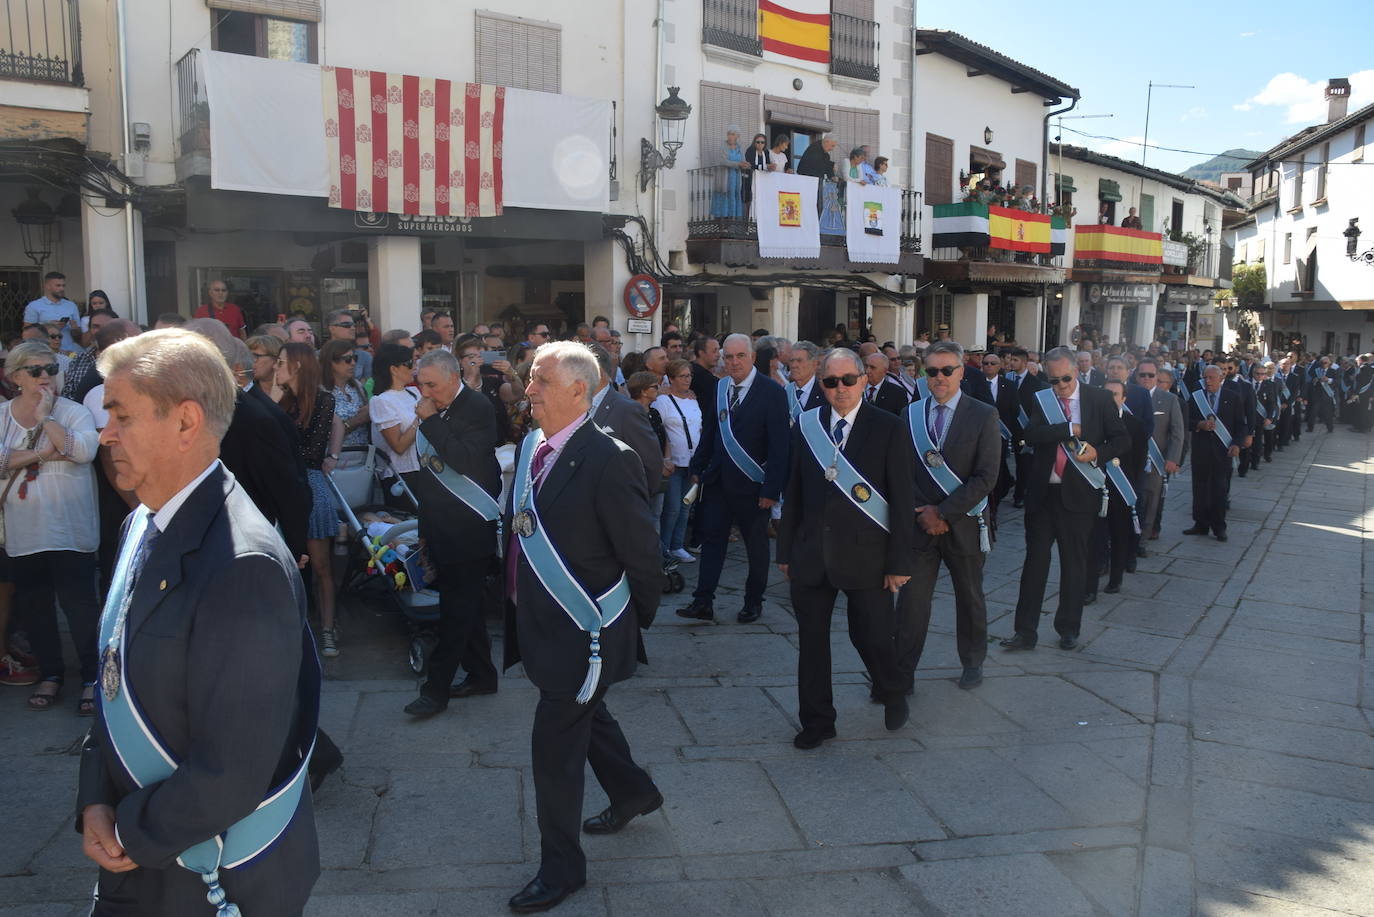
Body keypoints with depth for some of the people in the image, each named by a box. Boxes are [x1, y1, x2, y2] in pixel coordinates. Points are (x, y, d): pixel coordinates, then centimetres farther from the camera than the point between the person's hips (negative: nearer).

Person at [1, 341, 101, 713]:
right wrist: (43, 453, -17)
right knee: (34, 605, 13)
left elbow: (84, 451, -20)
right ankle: (50, 674, 28)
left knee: (80, 604, -1)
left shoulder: (74, 412, -3)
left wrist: (46, 417, -15)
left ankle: (92, 678, 10)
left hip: (70, 530, -4)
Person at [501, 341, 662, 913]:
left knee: (555, 747, 4)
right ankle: (633, 792, 53)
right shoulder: (532, 446, 2)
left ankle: (561, 867, 25)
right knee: (587, 717, 27)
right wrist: (520, 609, 11)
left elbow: (641, 555, -17)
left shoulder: (608, 460, -23)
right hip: (543, 624, 8)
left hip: (583, 632, -8)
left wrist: (637, 624, -5)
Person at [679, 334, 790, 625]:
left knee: (757, 545, 10)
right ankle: (703, 603, 6)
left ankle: (753, 602, 24)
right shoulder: (719, 388, 6)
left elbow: (779, 445, -13)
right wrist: (698, 468, 11)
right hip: (717, 480, 4)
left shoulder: (772, 392, -10)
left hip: (751, 484, -4)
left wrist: (772, 489, -17)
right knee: (711, 539, 3)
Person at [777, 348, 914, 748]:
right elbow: (793, 492, 9)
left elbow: (902, 499, -5)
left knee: (871, 636, 5)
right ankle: (817, 721, 26)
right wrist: (786, 550, 8)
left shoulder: (888, 428, -5)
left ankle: (893, 696, 37)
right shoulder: (805, 426, 5)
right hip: (811, 553, 3)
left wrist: (899, 561, -8)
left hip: (865, 554, -3)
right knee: (811, 640, 9)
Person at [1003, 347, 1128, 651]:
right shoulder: (1040, 399, 2)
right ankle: (1026, 631, 10)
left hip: (1078, 493, -1)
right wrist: (1070, 429, -20)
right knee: (1035, 561, 5)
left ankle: (1068, 629, 25)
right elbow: (1031, 435, -14)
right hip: (1042, 492, 1)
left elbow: (1122, 439, 2)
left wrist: (1098, 452, -15)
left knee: (1073, 564, 10)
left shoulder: (1099, 399, 0)